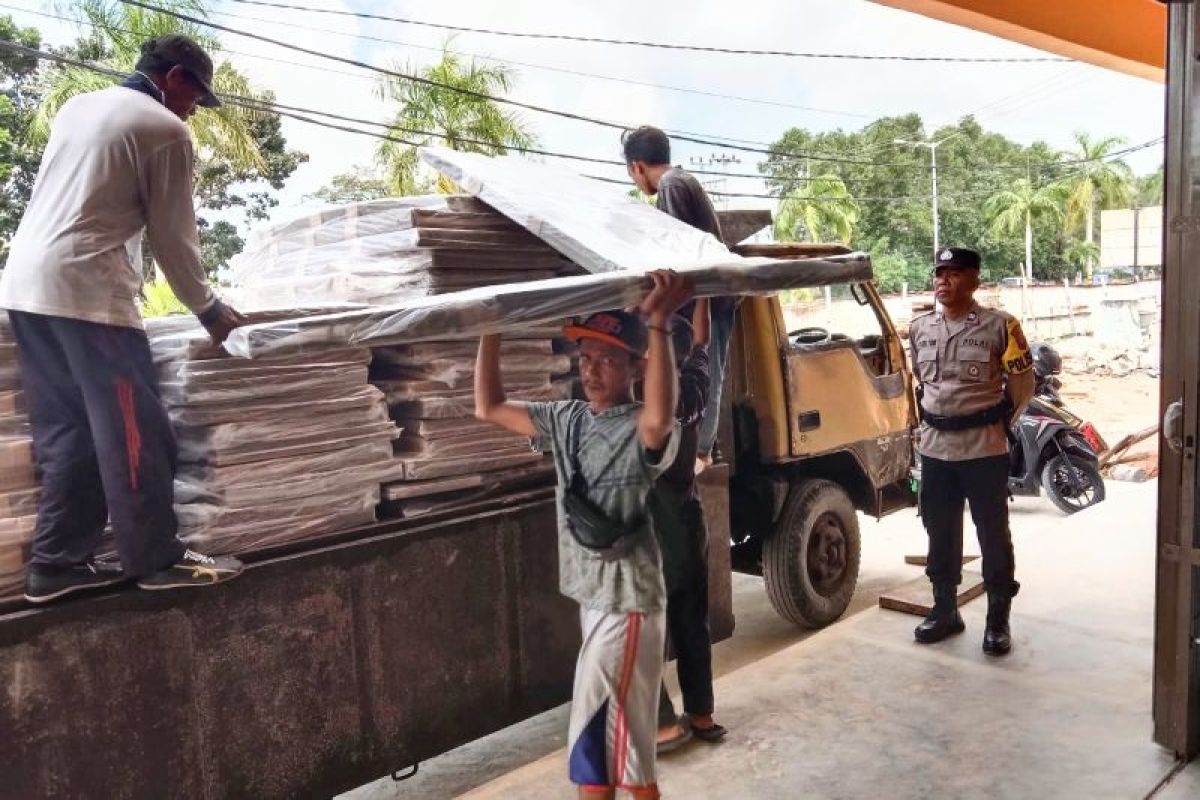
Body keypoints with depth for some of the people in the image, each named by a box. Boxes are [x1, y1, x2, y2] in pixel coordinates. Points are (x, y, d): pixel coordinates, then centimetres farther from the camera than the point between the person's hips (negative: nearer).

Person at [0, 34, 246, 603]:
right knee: (133, 431, -1)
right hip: (87, 289, -8)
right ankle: (157, 559, 6)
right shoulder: (165, 131, -3)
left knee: (65, 432, 12)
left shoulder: (76, 106, 20)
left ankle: (57, 562, 14)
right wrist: (207, 308, 12)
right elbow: (173, 236, -1)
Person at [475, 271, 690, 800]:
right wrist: (490, 330, 1)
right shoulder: (567, 420, 5)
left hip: (626, 603, -8)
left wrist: (657, 325, -46)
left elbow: (659, 421, -44)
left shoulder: (641, 430, -18)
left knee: (594, 742, 0)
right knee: (624, 736, 22)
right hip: (591, 596, 8)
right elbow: (489, 408, 9)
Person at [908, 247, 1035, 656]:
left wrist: (999, 422, 8)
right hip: (934, 447, 5)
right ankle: (944, 609, 26)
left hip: (985, 447, -4)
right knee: (940, 531, 12)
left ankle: (998, 618, 16)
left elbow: (1022, 384, 3)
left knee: (993, 533, 5)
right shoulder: (919, 329, 6)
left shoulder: (999, 326, -7)